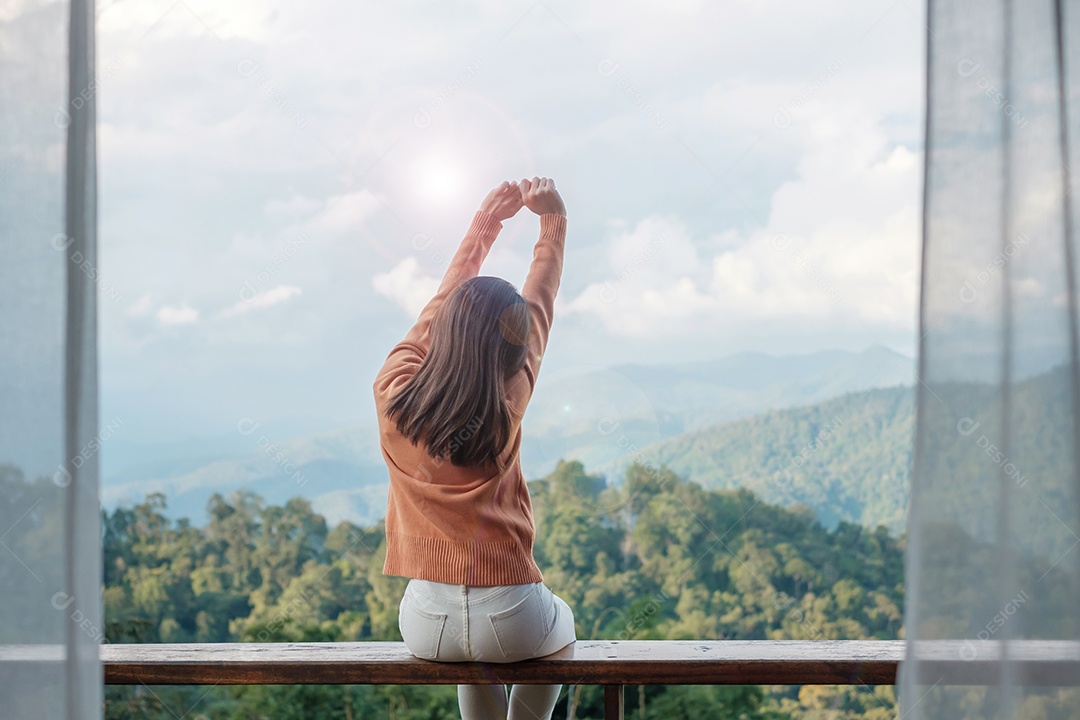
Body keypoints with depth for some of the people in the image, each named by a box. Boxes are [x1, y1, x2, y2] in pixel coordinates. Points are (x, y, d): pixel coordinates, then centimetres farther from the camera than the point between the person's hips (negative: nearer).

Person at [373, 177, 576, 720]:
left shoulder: (393, 395, -10)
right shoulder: (507, 406, -13)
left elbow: (438, 307, 7)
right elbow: (538, 310, 3)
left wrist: (487, 221, 16)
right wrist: (553, 221, 14)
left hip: (427, 625, 2)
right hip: (510, 625, -2)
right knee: (560, 621, 34)